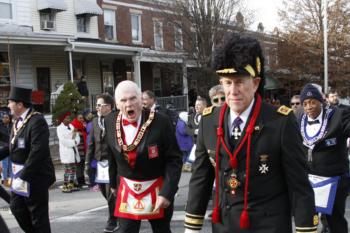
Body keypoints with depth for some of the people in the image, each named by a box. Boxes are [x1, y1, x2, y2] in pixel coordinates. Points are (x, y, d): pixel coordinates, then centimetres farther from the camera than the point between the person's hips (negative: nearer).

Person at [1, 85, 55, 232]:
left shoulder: (37, 121, -20)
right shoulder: (18, 121, 9)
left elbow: (38, 152, -26)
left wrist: (23, 176, -25)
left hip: (35, 177, -9)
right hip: (19, 175, 9)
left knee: (38, 215, 3)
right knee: (17, 208, 18)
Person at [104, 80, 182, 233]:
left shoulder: (160, 121, -19)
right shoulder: (110, 122, -5)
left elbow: (174, 159, -16)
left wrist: (167, 192, -23)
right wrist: (114, 182, 17)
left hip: (158, 189, -2)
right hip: (127, 189, 2)